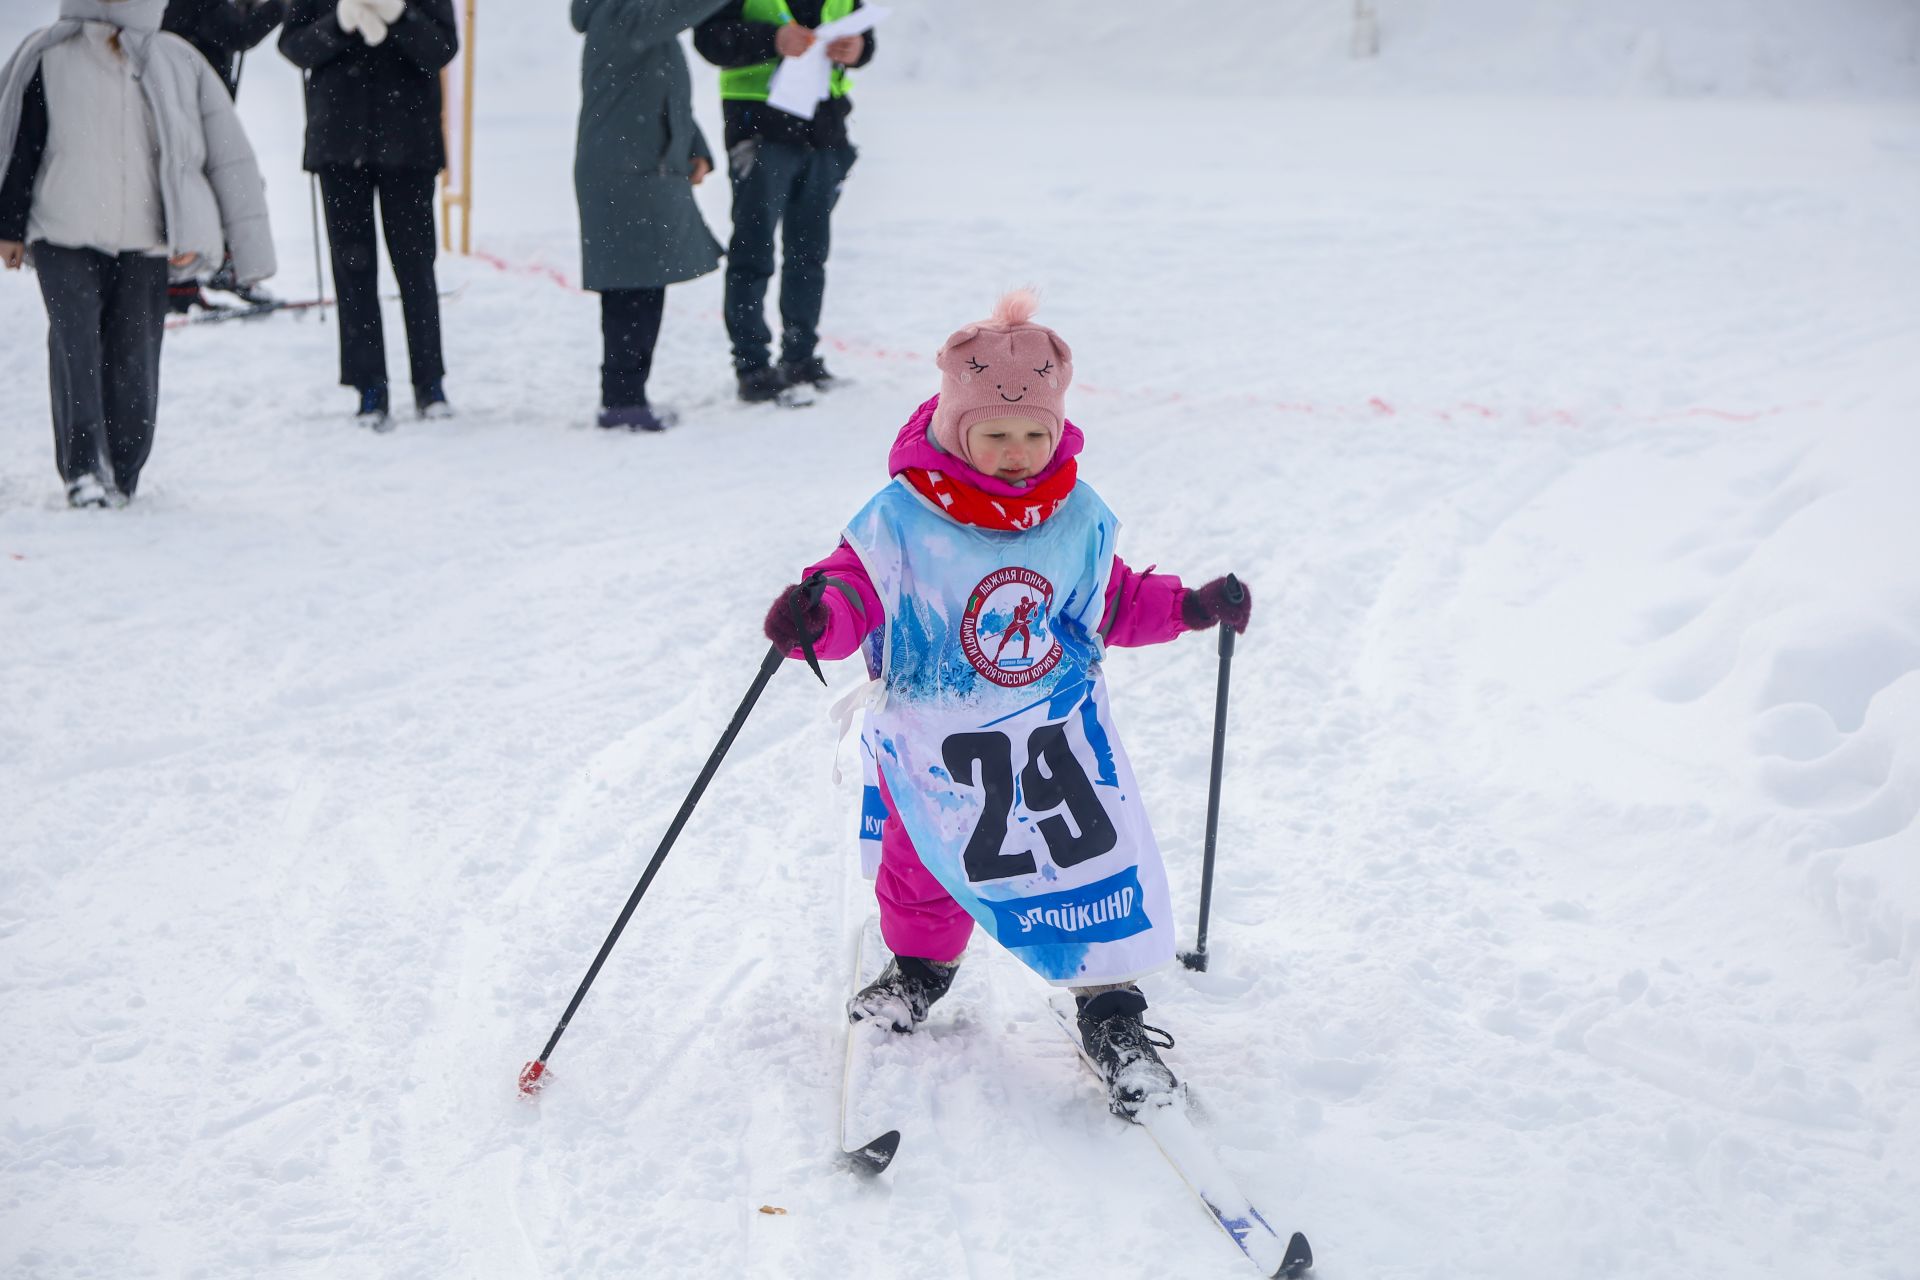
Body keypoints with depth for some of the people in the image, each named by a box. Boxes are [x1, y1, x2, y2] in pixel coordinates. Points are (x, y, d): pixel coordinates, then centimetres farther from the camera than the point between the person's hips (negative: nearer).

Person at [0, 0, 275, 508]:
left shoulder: (177, 63, 3)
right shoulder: (48, 60, 3)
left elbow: (230, 155, 5)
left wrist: (194, 234, 1)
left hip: (145, 245, 1)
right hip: (64, 239, -1)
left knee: (134, 362, 0)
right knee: (74, 339, -17)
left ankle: (119, 476, 13)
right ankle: (84, 470, -18)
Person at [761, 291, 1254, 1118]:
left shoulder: (1080, 519, 0)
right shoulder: (902, 519, -15)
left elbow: (1113, 604, 14)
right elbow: (856, 590, -17)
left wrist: (1191, 607, 4)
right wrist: (815, 618, -38)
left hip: (1062, 732, 2)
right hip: (937, 745, -2)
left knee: (1093, 863, -4)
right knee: (926, 863, 13)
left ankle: (1109, 1010, 13)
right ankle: (919, 969, 43)